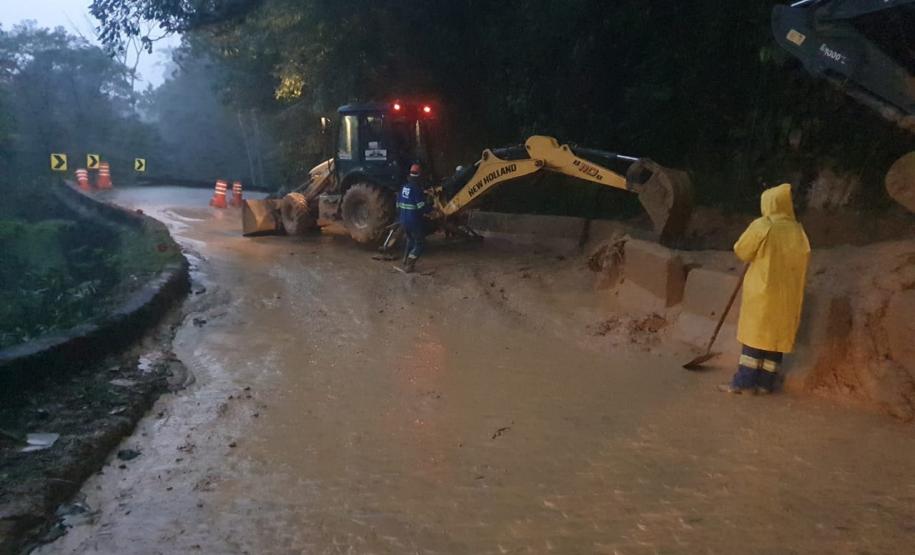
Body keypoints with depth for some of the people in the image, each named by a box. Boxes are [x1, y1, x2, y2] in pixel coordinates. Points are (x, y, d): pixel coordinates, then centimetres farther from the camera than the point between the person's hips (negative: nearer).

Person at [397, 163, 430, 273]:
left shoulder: (404, 187, 7)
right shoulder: (417, 188, -17)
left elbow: (398, 204, 15)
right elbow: (422, 206, -22)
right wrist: (432, 208, -3)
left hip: (404, 220, 8)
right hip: (415, 221, -8)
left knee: (410, 241, 27)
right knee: (419, 243, 6)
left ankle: (406, 263, 28)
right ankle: (409, 266, -2)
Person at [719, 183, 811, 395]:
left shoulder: (762, 226, -11)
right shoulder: (798, 230, 3)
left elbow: (741, 251, -3)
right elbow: (801, 260, 12)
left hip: (762, 290, -4)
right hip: (787, 294, 4)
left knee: (756, 334, 1)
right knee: (777, 336, 8)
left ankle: (744, 382, 2)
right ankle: (765, 383, 11)